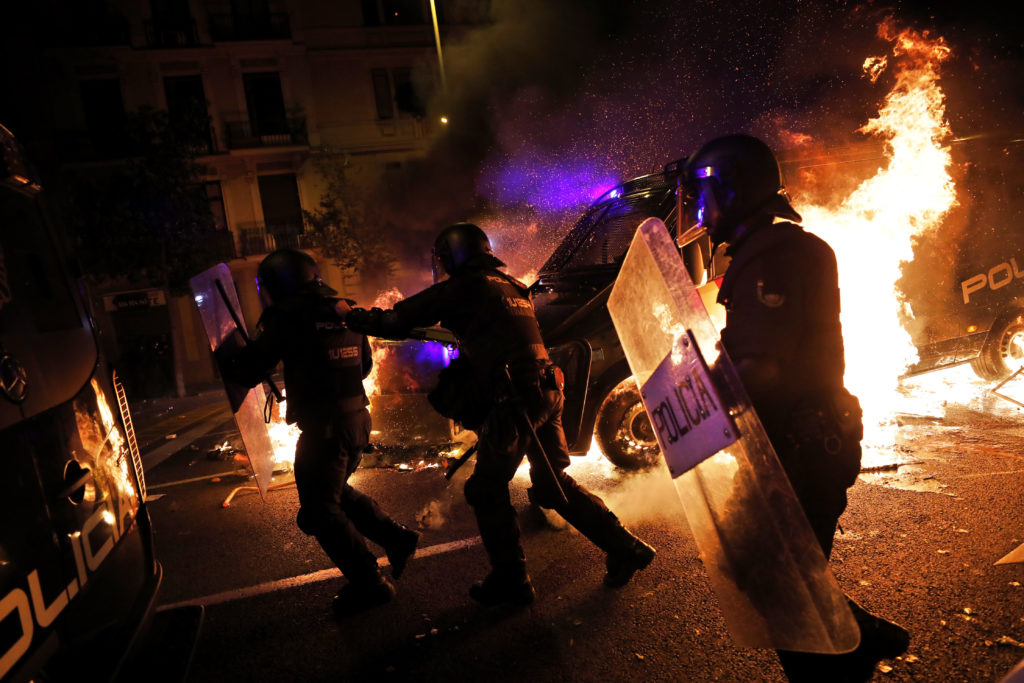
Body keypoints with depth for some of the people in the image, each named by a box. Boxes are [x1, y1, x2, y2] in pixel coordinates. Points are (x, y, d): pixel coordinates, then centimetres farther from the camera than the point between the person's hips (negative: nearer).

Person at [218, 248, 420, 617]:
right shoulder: (343, 309, 10)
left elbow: (249, 371, -9)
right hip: (357, 418, 8)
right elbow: (364, 364, 19)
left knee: (321, 509, 6)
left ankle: (368, 583, 10)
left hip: (322, 427, -8)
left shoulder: (288, 315, -10)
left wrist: (226, 356, 12)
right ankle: (396, 536, 21)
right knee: (337, 492, 26)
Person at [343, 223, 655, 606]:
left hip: (514, 402, -8)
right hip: (545, 394, 8)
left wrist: (354, 318, 16)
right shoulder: (512, 288, 20)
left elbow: (399, 320, 1)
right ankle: (626, 549, 21)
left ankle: (510, 581, 15)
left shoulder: (463, 287, -3)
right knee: (554, 485, 19)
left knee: (488, 491, 8)